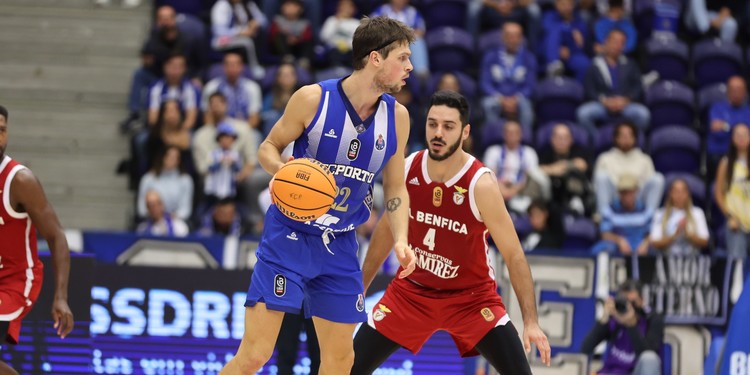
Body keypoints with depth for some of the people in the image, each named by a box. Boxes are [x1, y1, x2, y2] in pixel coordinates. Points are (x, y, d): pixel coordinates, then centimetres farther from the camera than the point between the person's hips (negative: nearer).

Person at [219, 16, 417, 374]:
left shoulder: (397, 117, -1)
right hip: (289, 234, -5)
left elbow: (395, 187, 10)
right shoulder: (314, 99, -14)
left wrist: (400, 240, -5)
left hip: (340, 246, 5)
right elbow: (268, 147, -1)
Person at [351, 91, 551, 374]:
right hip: (411, 290, 4)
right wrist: (360, 287, 13)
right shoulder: (406, 170, -10)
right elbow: (387, 229, 8)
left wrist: (531, 322, -27)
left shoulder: (481, 184, -22)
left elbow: (513, 255, -20)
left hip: (470, 295, -3)